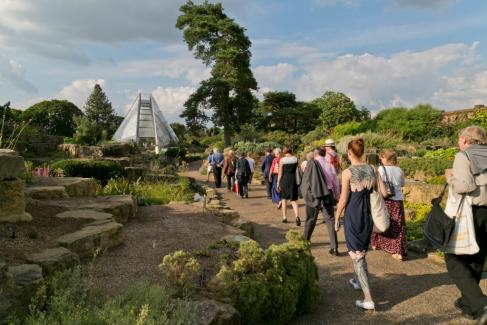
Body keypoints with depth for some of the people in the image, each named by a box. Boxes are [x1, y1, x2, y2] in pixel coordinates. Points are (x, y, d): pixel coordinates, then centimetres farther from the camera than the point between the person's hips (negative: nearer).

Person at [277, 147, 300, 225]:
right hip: (293, 180, 1)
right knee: (293, 199, 6)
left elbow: (280, 173, -5)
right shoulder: (295, 159, 1)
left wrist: (278, 183, 3)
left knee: (284, 198, 16)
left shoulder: (282, 160, -5)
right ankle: (297, 216, -17)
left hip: (284, 179, -1)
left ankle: (284, 217, 20)